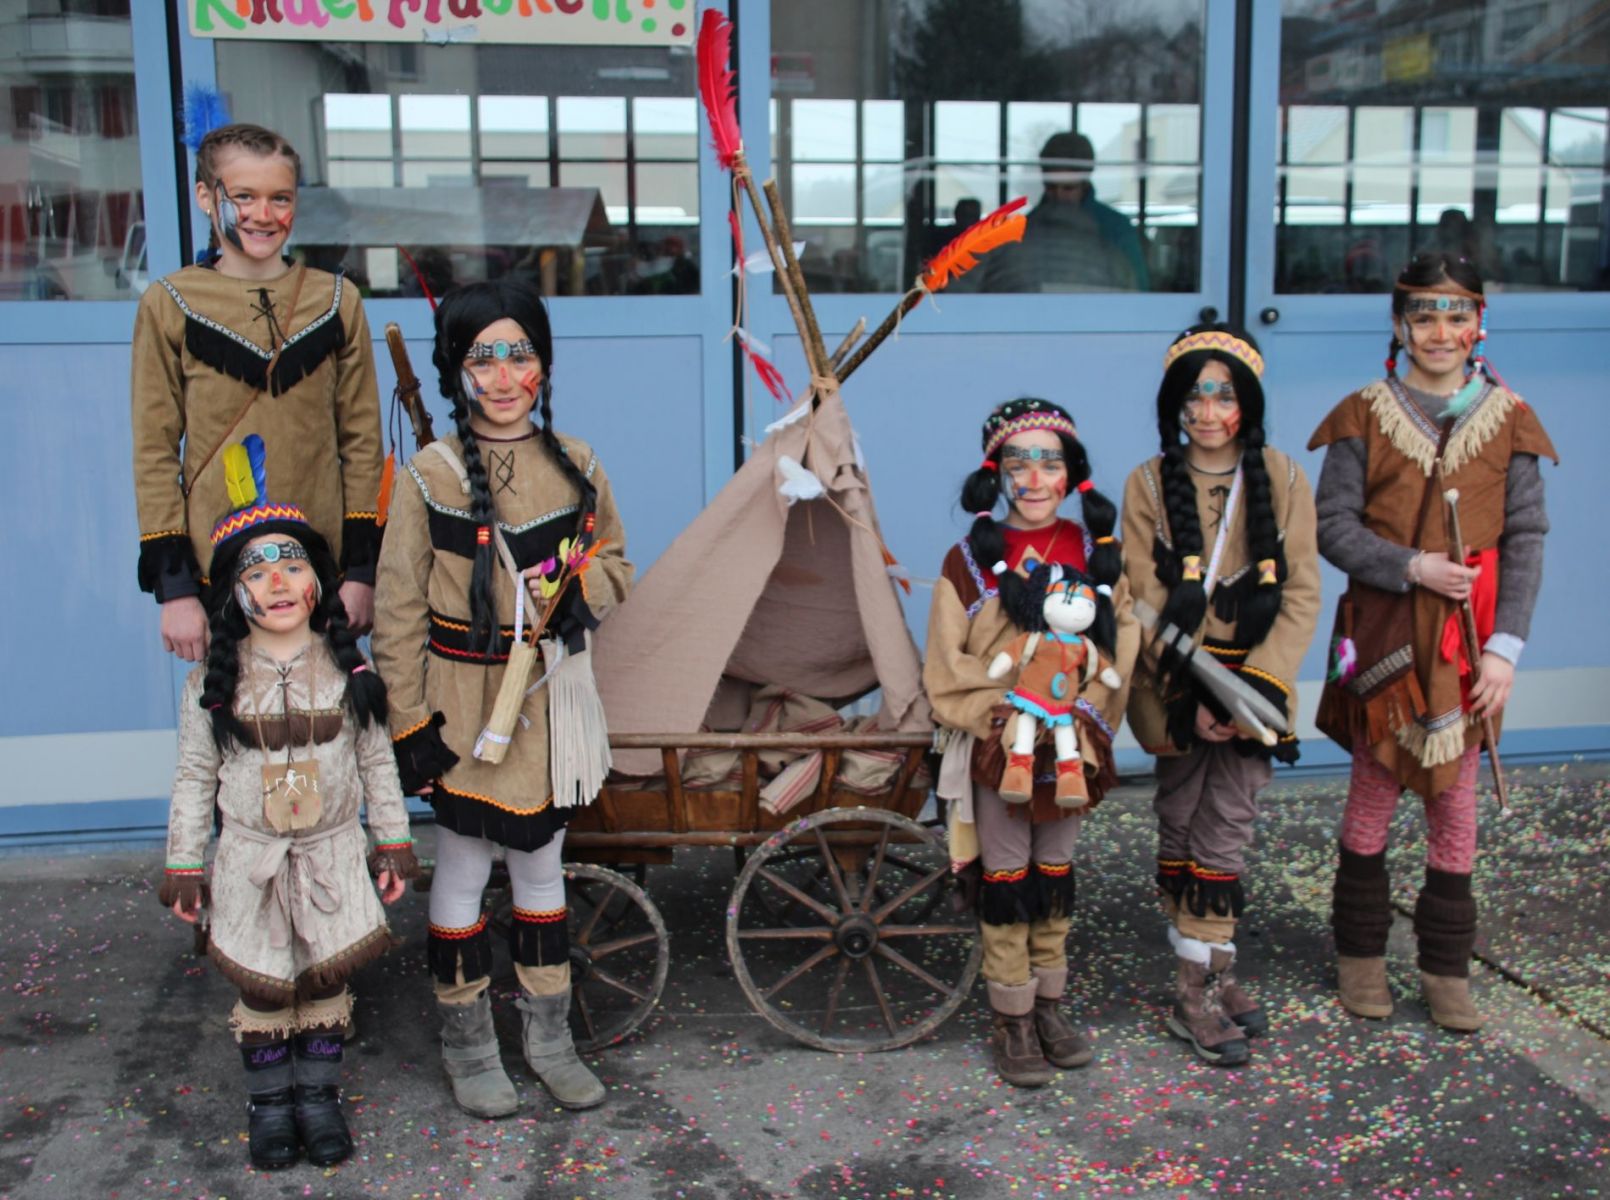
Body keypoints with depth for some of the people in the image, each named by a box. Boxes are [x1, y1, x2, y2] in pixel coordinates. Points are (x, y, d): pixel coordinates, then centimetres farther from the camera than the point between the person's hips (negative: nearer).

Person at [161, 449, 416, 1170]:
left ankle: (319, 1095, 26)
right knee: (261, 985, 6)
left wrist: (394, 840, 5)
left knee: (328, 977, 7)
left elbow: (377, 761, 3)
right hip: (250, 859, -1)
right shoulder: (215, 680, -6)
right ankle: (270, 1101, 26)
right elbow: (195, 777, 0)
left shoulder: (348, 666, -4)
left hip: (332, 853, 1)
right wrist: (183, 865, 1)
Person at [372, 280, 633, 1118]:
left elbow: (613, 560, 14)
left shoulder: (576, 466, 1)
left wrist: (584, 593, -9)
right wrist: (410, 723, -10)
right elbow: (398, 609, -7)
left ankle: (549, 1035, 28)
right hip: (466, 697, -3)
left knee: (541, 862, 14)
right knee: (463, 868, 7)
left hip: (552, 694, 3)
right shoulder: (430, 475, -9)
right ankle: (466, 1041, 25)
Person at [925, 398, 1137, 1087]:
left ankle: (1049, 1004, 30)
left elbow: (1118, 644, 3)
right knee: (1006, 883, 5)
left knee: (1055, 875, 15)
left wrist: (1083, 714, -11)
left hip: (1073, 745, 3)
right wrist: (1006, 713, -17)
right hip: (995, 746, -3)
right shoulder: (971, 560, -7)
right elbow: (946, 671, -6)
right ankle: (1012, 1022, 17)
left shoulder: (1095, 551, 1)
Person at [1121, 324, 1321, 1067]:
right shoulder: (1149, 484, -1)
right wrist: (1190, 697, -14)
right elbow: (1146, 601, -5)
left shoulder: (1283, 482, 1)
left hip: (1252, 688, 1)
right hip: (1176, 691, 0)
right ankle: (1197, 991, 14)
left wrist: (1252, 686, -13)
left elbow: (1302, 596, -2)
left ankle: (1209, 980, 11)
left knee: (1226, 833, -1)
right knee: (1181, 831, 5)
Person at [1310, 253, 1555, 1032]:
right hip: (1384, 633, -1)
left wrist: (1504, 646, -7)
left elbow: (1526, 539, 1)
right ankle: (1361, 953, 23)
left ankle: (1445, 966, 21)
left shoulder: (1507, 420, 2)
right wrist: (1411, 567, -17)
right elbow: (1332, 526, -4)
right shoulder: (1365, 416, -2)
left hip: (1468, 642, 1)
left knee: (1455, 799, 8)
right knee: (1372, 792, 7)